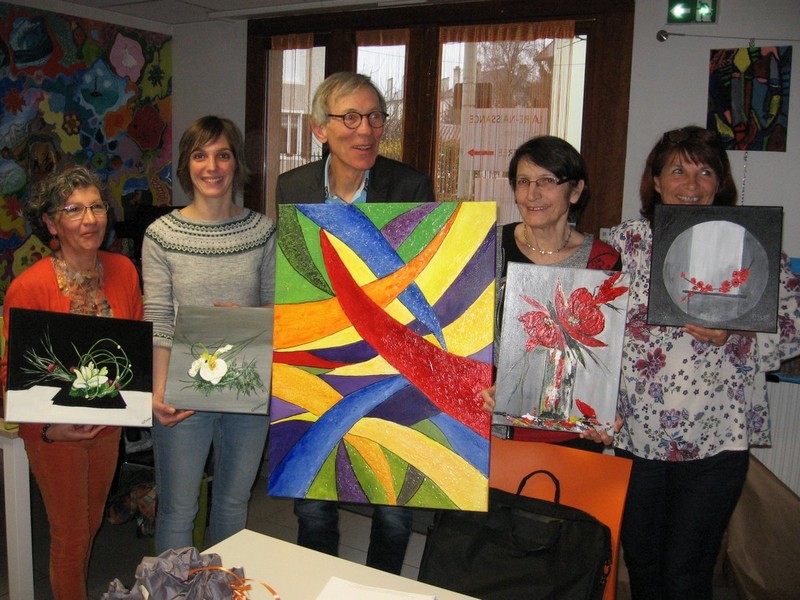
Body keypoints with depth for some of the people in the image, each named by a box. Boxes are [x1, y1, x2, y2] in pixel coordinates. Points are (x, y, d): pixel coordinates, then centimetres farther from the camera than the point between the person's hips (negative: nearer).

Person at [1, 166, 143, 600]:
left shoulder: (123, 270, -5)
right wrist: (48, 426, -27)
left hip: (108, 422, 5)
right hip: (54, 432, -5)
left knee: (91, 525, 24)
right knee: (70, 536, 11)